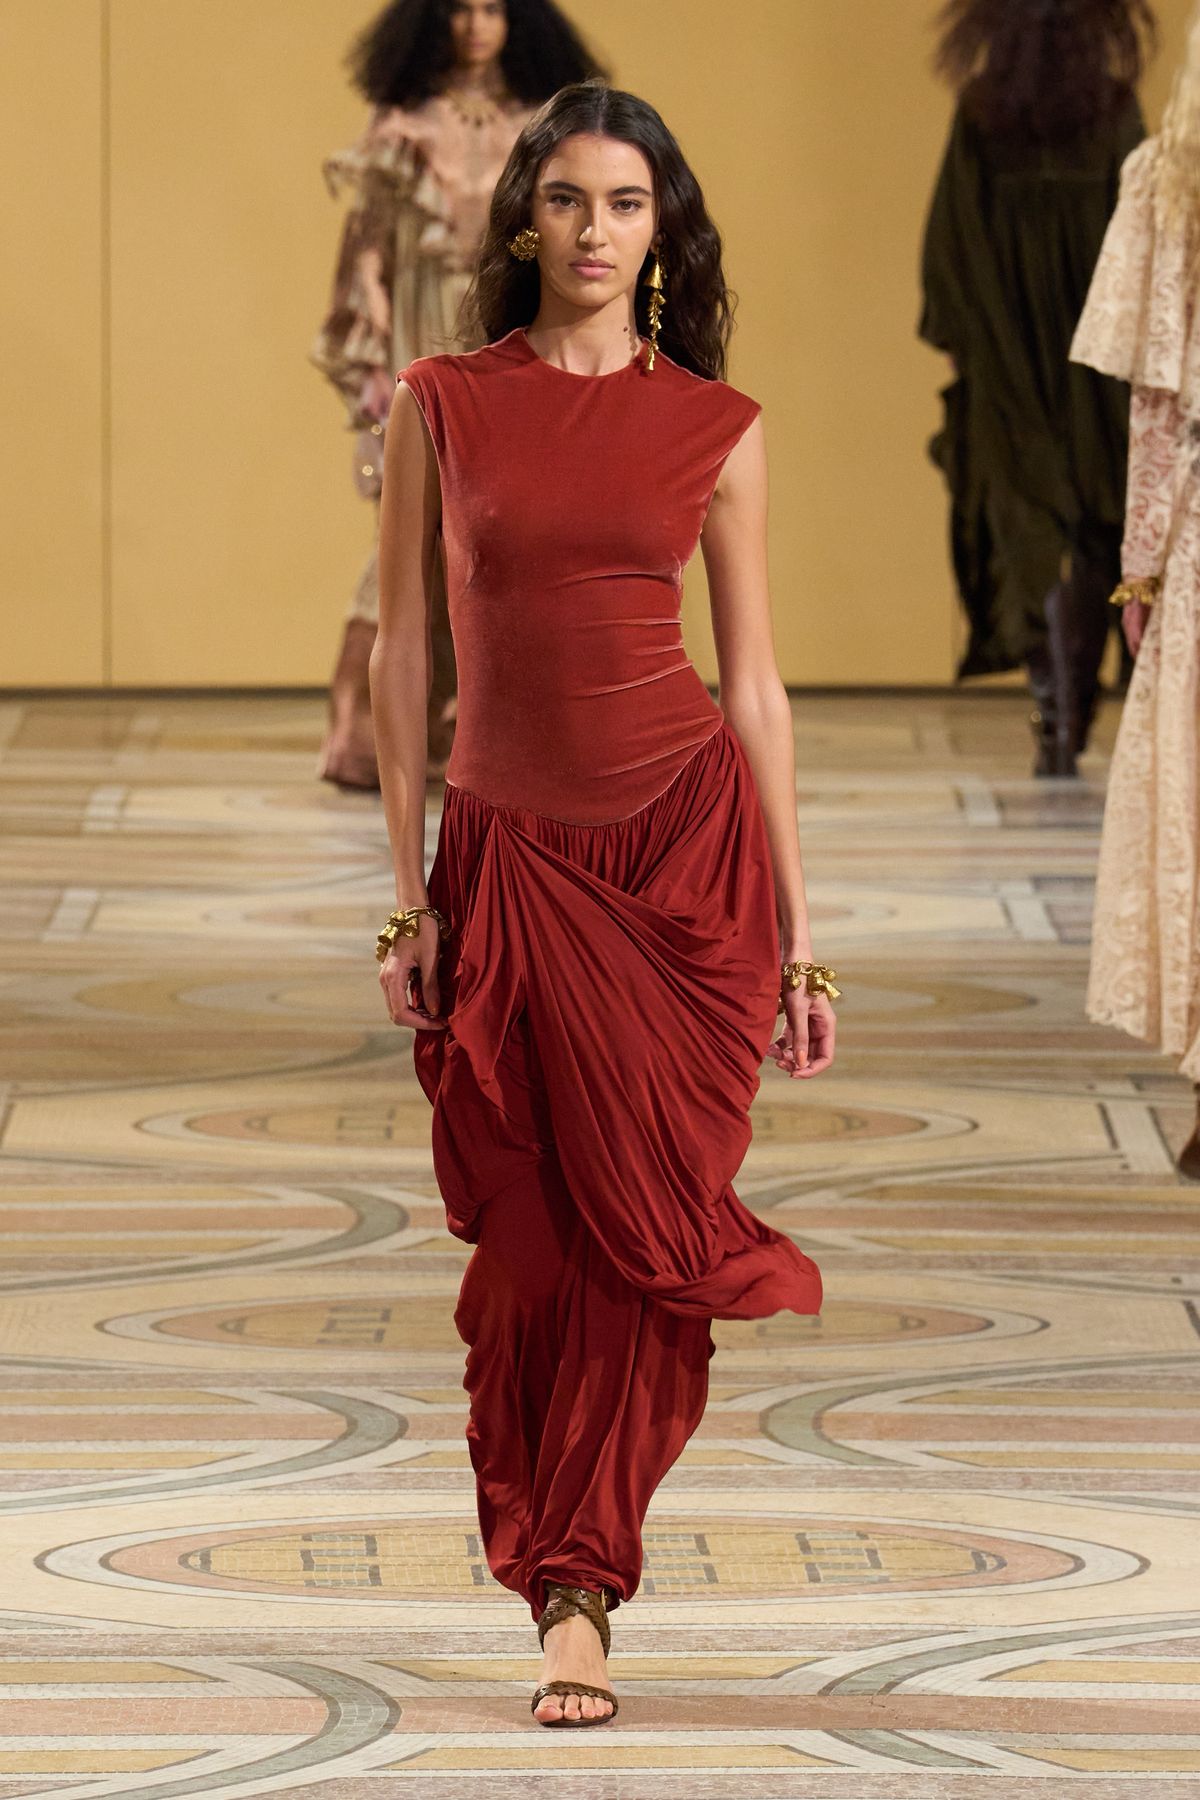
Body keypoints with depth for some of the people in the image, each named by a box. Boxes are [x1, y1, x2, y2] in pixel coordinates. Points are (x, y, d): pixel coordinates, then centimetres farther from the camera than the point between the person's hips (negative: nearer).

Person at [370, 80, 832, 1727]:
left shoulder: (715, 426, 3)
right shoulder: (443, 403, 3)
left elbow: (756, 681, 6)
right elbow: (401, 649, 4)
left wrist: (797, 933, 4)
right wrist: (410, 893, -1)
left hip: (688, 834, 0)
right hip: (510, 850, 0)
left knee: (643, 1222, -4)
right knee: (536, 1236, 2)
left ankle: (577, 1588, 6)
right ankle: (562, 1568, 21)